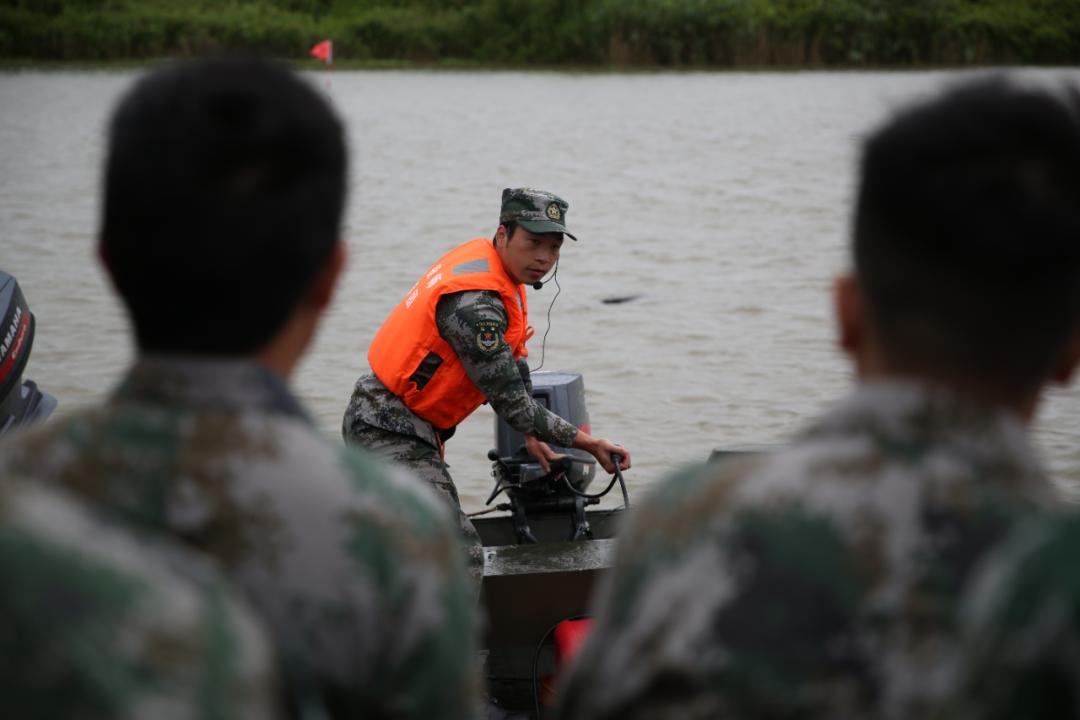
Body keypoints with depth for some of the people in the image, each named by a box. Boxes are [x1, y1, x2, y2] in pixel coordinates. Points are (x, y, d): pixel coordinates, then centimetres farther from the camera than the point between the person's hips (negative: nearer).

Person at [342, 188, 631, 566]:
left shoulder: (489, 262, 5)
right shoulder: (473, 304, -26)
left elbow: (513, 365, 16)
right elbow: (511, 401, -21)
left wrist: (531, 434, 10)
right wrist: (586, 442, -14)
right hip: (390, 432, -11)